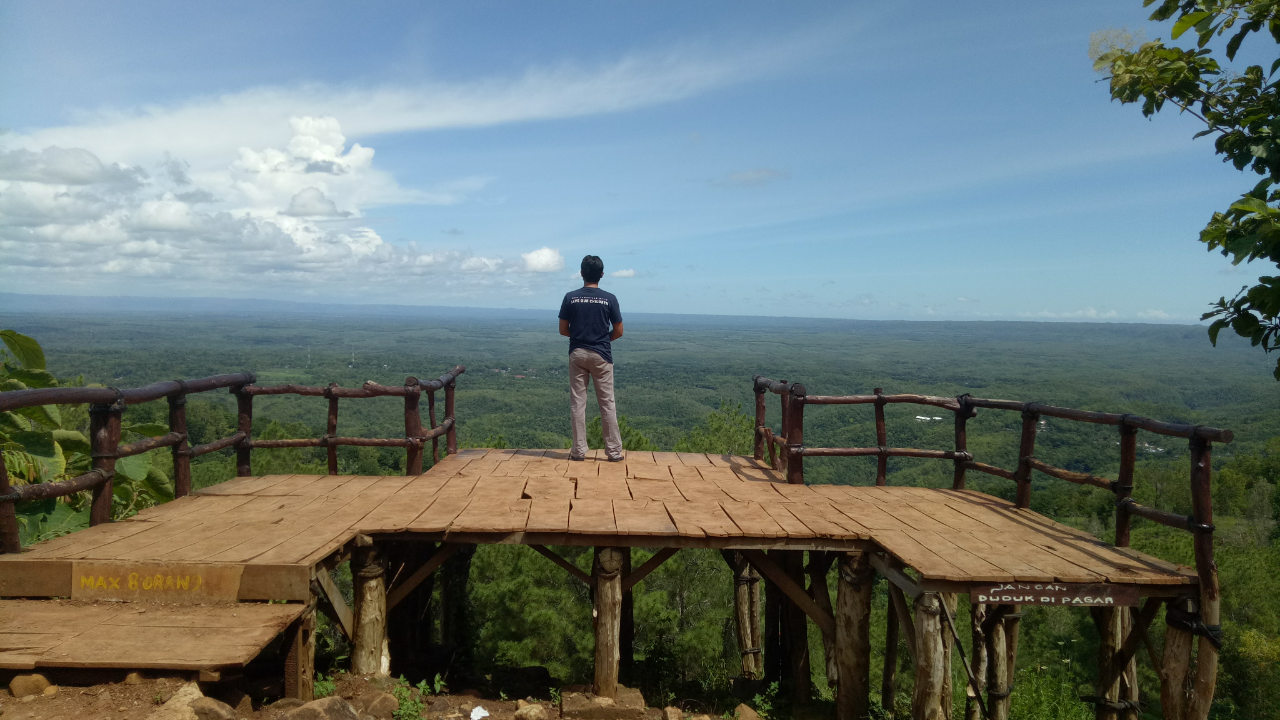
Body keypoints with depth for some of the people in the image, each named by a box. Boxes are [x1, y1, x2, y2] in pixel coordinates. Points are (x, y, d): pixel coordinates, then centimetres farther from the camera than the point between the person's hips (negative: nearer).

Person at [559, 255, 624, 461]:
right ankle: (614, 451, 7)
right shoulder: (609, 299, -4)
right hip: (601, 355, -1)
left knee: (577, 403, 6)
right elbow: (618, 332, 0)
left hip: (577, 354, 1)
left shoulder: (570, 297, -2)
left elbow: (563, 330, 1)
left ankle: (579, 450, 8)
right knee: (607, 403, 5)